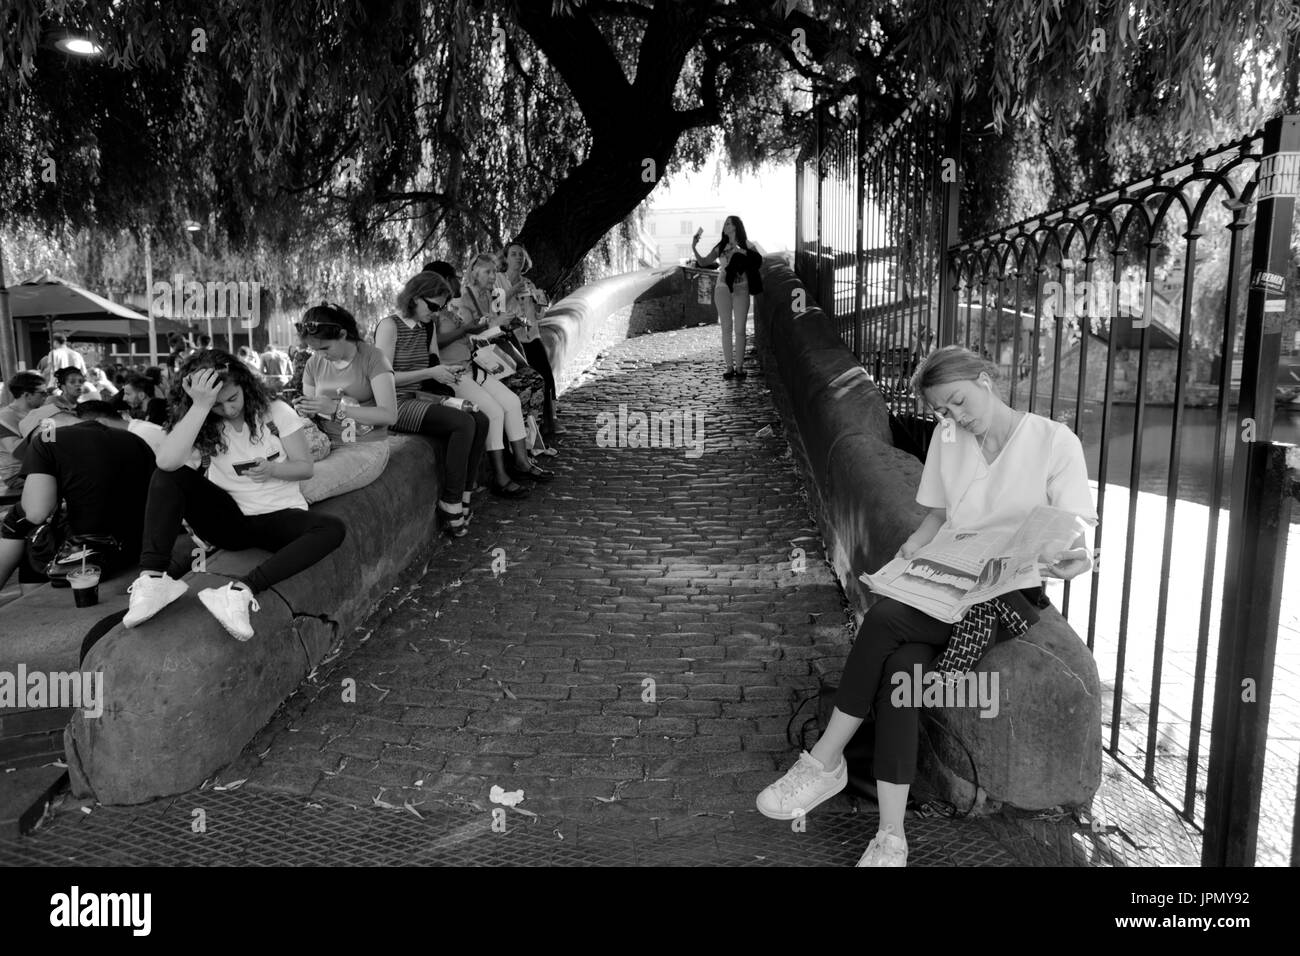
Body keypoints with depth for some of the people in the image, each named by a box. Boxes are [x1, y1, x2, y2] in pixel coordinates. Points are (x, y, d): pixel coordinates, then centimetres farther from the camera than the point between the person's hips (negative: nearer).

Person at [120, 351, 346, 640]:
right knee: (168, 476, -22)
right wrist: (201, 406, -29)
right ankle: (153, 578, -32)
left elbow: (305, 467, 1)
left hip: (280, 518, -1)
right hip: (228, 520, 1)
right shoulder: (203, 427, -3)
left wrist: (272, 469, -20)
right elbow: (166, 461, -25)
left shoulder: (275, 412, -3)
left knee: (333, 529, -33)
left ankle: (241, 590, -45)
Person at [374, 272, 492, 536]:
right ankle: (450, 508, -21)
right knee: (463, 423, -26)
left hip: (420, 398, 8)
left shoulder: (427, 327, 15)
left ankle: (463, 501, -11)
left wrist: (449, 372, 1)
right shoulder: (390, 326, -9)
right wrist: (430, 373, -20)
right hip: (395, 405, -8)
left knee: (481, 420, -14)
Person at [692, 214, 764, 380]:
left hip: (741, 291, -2)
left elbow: (758, 261, -10)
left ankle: (739, 366, 2)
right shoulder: (720, 247, 10)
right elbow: (703, 263, 5)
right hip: (723, 289, 2)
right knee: (726, 329, 1)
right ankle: (729, 366, 4)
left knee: (739, 330, -2)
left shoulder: (746, 245, 4)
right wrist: (693, 248, -7)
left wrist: (744, 252, -22)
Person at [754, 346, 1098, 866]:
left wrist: (1078, 558, -30)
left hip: (1012, 594, -4)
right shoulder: (946, 438, 12)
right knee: (899, 666, -28)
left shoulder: (1055, 442, -4)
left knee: (885, 619, -30)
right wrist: (913, 546, -4)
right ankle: (890, 837, -22)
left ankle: (826, 761, -17)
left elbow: (1075, 536, -6)